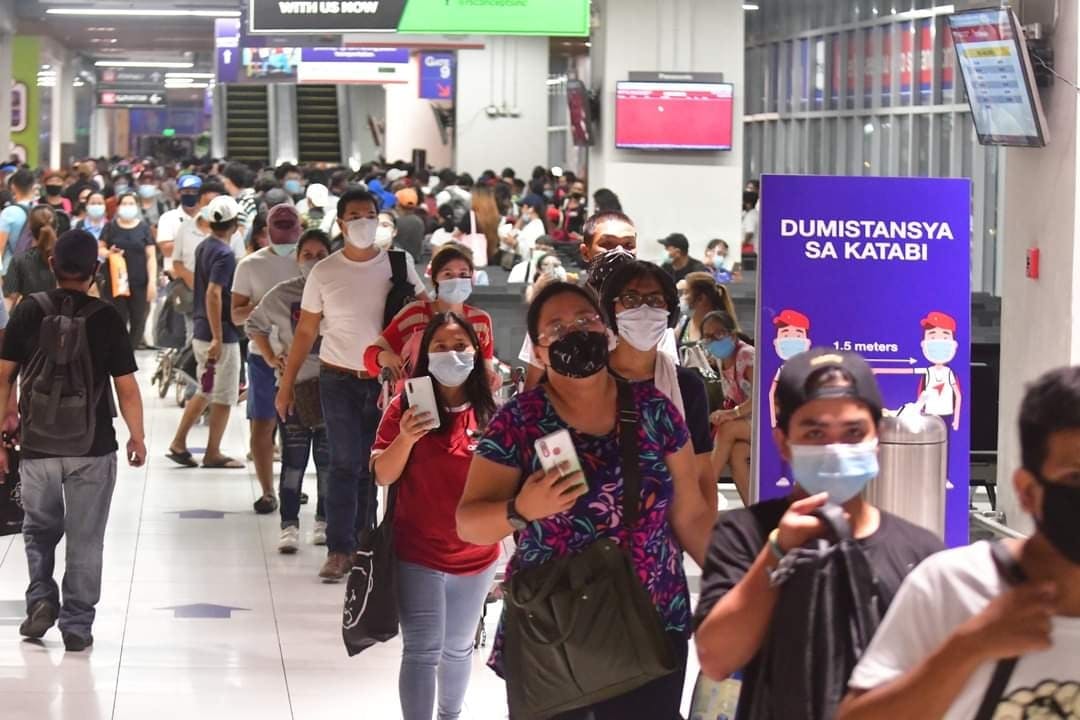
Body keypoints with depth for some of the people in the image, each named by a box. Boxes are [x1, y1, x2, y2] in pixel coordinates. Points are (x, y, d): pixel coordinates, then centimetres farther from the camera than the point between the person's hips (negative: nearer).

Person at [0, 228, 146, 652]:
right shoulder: (106, 318, -7)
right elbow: (126, 387, -6)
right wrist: (137, 437, 8)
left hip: (37, 446, 1)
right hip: (93, 448, -1)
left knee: (39, 529, 21)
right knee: (85, 538, 8)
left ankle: (41, 598, 4)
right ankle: (77, 625, 10)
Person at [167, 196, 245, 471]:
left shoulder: (203, 248, 10)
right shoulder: (225, 254, -18)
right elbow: (213, 295, -26)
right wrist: (217, 338, -27)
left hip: (201, 332, 9)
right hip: (222, 335, -9)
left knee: (205, 392, 19)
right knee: (224, 396, 3)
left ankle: (179, 443, 17)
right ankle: (213, 454, 9)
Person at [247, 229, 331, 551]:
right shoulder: (281, 294, 0)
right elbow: (254, 325, 14)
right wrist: (271, 358, 5)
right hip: (292, 384, 0)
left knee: (327, 459, 8)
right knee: (294, 458, 0)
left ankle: (324, 521, 21)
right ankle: (289, 526, 3)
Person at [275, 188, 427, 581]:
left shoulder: (398, 266, 1)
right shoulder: (324, 272, 0)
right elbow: (305, 331, 5)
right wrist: (286, 384, 2)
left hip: (385, 380, 1)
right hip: (340, 379, -1)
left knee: (371, 466, 6)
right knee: (345, 463, -7)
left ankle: (359, 545, 15)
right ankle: (338, 549, -6)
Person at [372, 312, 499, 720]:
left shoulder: (489, 413, -4)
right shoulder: (407, 406, -8)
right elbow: (383, 476, -9)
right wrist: (405, 439, -25)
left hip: (476, 557, 3)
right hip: (418, 555, -3)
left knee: (458, 649, 19)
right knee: (422, 652, -5)